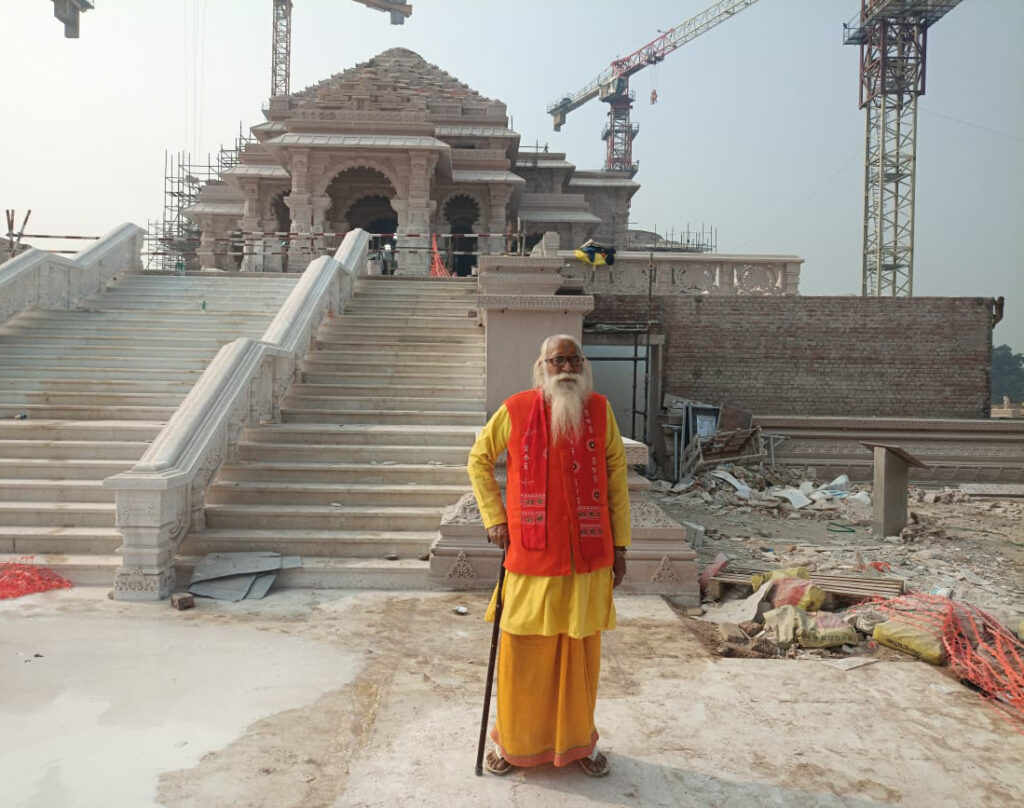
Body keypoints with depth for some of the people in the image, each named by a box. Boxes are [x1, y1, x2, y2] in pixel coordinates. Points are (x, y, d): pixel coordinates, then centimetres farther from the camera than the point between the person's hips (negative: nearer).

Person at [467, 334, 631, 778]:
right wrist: (494, 517, 1)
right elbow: (479, 459, 9)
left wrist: (619, 545, 3)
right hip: (531, 555, -1)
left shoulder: (599, 410, 0)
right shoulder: (515, 410, -4)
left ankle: (579, 740, 31)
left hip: (588, 555, 1)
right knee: (522, 650, 7)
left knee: (580, 650, 12)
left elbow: (616, 475, 4)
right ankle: (512, 741, 27)